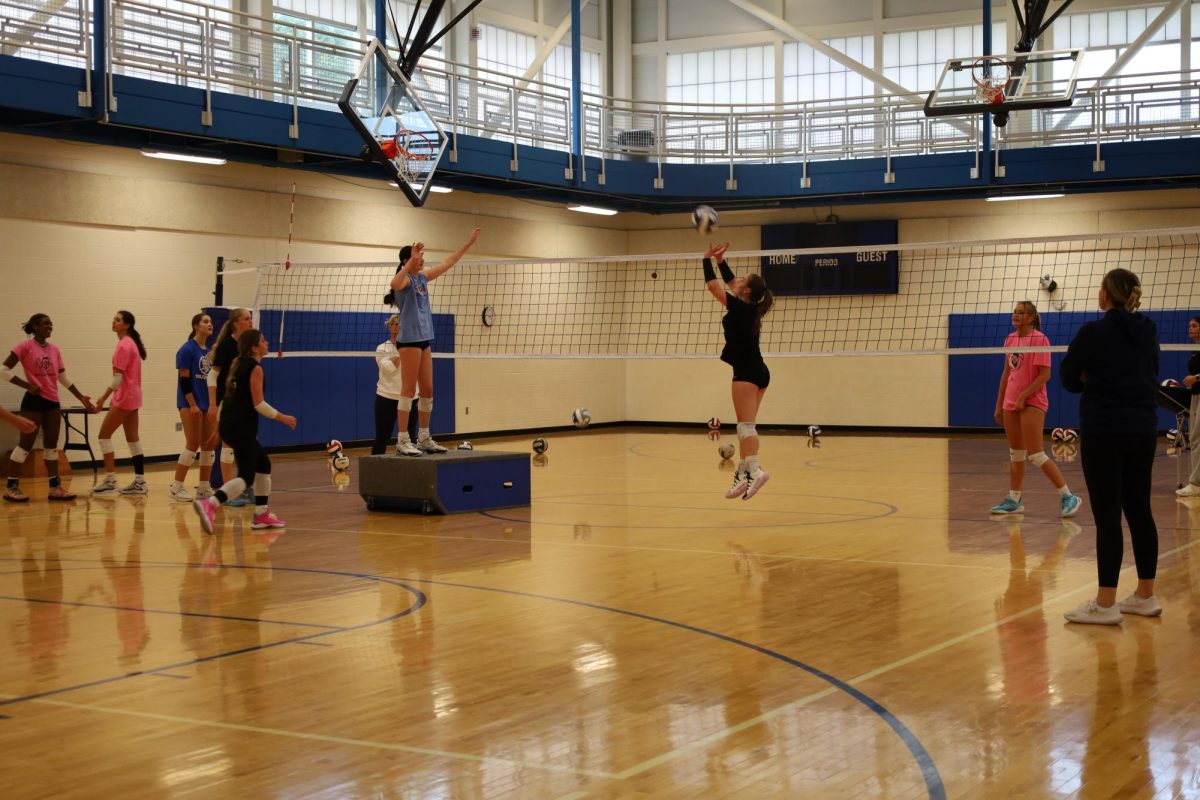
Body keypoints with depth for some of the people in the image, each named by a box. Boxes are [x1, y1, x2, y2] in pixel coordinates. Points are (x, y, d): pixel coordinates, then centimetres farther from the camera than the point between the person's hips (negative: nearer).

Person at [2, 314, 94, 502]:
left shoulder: (55, 349, 10)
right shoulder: (25, 347, -8)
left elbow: (63, 377, 19)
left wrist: (81, 397, 17)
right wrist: (27, 385, -14)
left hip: (52, 401, 6)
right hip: (34, 401, -6)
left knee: (51, 444, 9)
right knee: (26, 443, -4)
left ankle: (55, 487, 13)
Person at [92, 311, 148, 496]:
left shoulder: (123, 345, -15)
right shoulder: (131, 343, 14)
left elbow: (118, 377, -20)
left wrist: (104, 397, -20)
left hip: (124, 397, -10)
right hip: (132, 396, 10)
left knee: (104, 435, -5)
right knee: (132, 438, 10)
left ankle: (110, 481, -6)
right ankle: (139, 482, 11)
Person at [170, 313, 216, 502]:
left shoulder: (210, 351, 12)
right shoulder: (187, 349, -9)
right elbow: (184, 379, -14)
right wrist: (192, 405, -19)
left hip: (208, 404, 7)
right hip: (191, 404, -7)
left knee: (209, 445, 6)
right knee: (192, 445, -7)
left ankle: (204, 487, 14)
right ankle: (176, 487, 0)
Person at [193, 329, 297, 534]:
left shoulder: (239, 364, 16)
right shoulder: (255, 368, -10)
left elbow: (229, 395, 21)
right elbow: (258, 404, -15)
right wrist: (282, 417, -3)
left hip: (230, 425, 9)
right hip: (241, 427, -9)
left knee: (263, 464, 20)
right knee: (246, 477, -11)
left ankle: (262, 515, 21)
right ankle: (209, 505, -31)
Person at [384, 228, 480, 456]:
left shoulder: (422, 277, 14)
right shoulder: (404, 278, -9)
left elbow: (448, 263, 22)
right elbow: (395, 284, -34)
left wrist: (469, 243, 21)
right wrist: (411, 261, -47)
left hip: (425, 339, 8)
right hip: (409, 339, -8)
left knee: (427, 391, 8)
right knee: (408, 391, -8)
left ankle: (424, 439, 15)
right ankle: (403, 441, -7)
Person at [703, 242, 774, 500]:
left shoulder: (740, 308, -12)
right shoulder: (750, 308, 11)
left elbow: (713, 286, -7)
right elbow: (730, 284, 26)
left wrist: (707, 259, 4)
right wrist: (720, 260, 25)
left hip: (747, 372, -9)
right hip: (759, 371, 9)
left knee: (745, 424, -16)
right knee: (746, 425, 9)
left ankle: (755, 470, -30)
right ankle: (743, 474, 9)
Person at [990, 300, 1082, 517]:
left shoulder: (1039, 339, -11)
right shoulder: (1010, 339, 11)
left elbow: (1045, 374, -16)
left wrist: (1023, 396, -20)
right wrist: (999, 404, 16)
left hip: (1032, 403, -7)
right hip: (1011, 403, 7)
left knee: (1036, 456, -11)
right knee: (1016, 454, 12)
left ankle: (1067, 496, -4)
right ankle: (1013, 500, 19)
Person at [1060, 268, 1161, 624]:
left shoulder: (1093, 332, -11)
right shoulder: (1148, 332, 8)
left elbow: (1069, 380, -3)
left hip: (1103, 431, -6)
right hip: (1143, 428, 6)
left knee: (1108, 515, -5)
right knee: (1139, 511, 12)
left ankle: (1105, 604, -2)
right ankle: (1146, 596, 18)